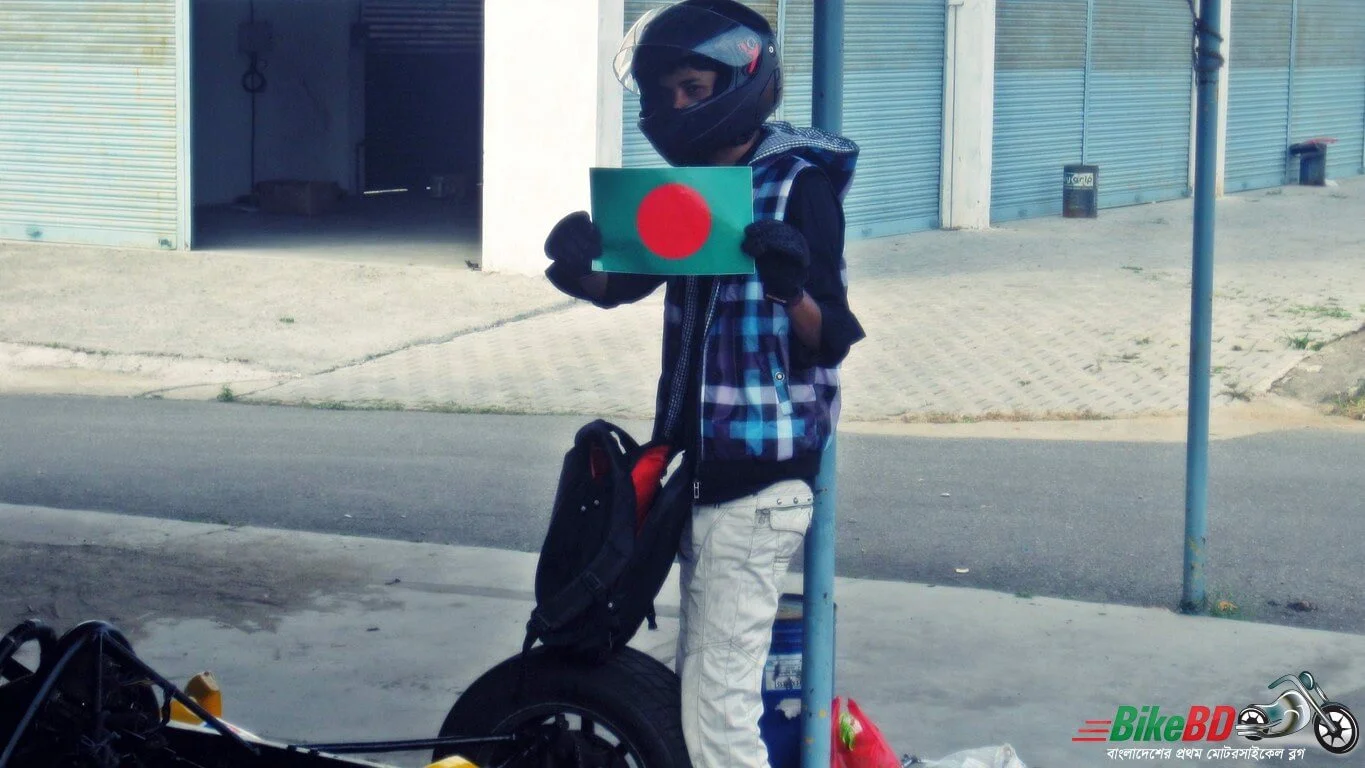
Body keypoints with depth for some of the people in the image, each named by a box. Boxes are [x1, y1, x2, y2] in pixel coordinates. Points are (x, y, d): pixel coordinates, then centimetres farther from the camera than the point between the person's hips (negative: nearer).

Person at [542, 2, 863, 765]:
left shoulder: (799, 183, -11)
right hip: (700, 465, 9)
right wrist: (578, 263, -13)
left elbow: (830, 341, -15)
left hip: (758, 478, -9)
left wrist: (792, 287, -36)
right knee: (703, 682, 18)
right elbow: (622, 284, 9)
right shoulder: (690, 184, 12)